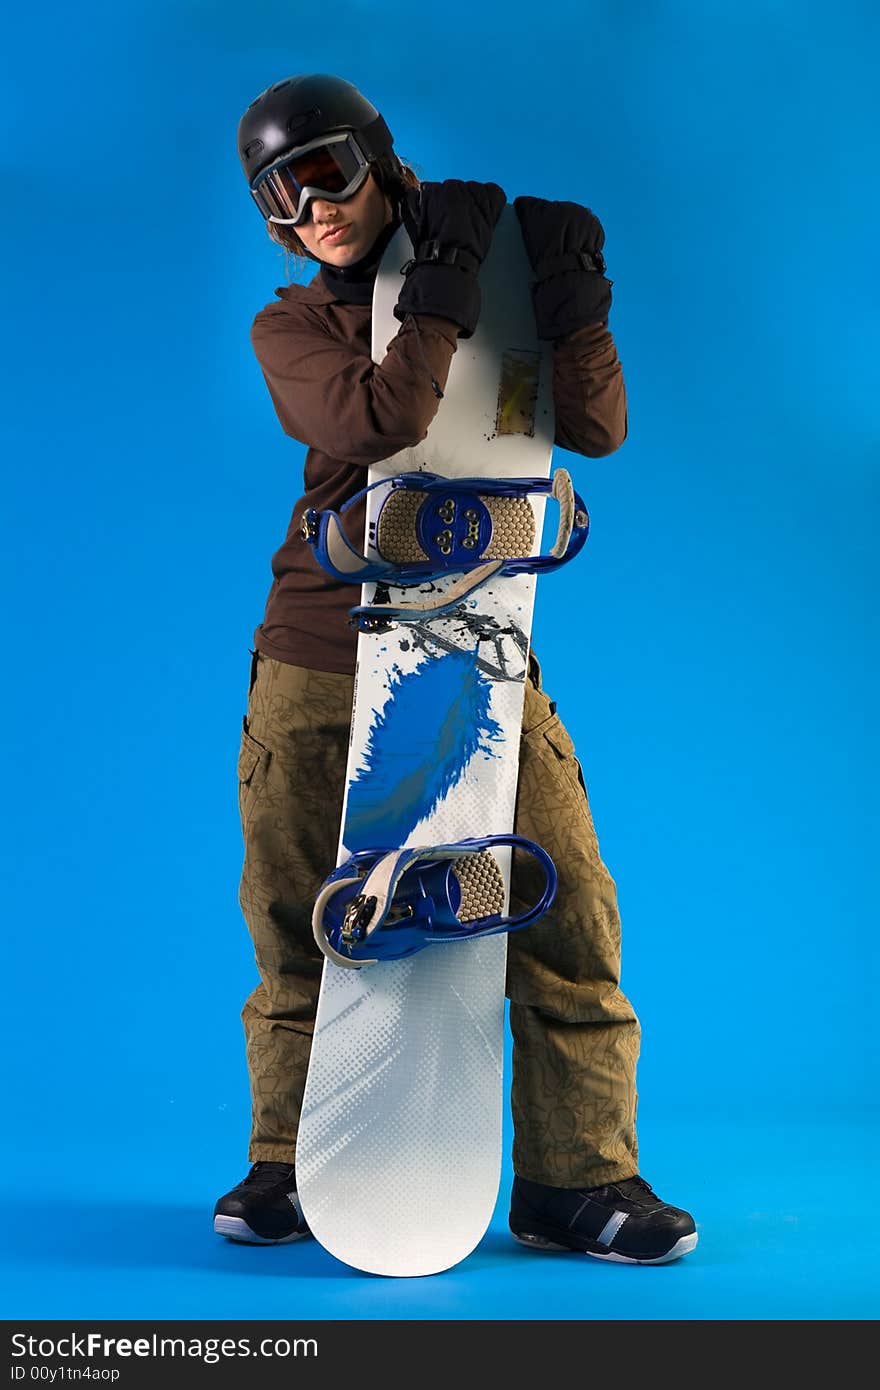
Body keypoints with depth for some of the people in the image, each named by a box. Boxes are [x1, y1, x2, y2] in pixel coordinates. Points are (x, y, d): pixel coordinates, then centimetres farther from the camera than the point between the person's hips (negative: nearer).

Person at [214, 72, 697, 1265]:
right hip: (320, 653, 0)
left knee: (565, 910, -8)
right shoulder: (287, 329, 7)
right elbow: (377, 422, -15)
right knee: (295, 927, 3)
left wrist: (573, 306, -14)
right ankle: (287, 1167, 18)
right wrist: (447, 283, -13)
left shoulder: (498, 300, 10)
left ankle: (581, 1176, 2)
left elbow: (595, 431, -2)